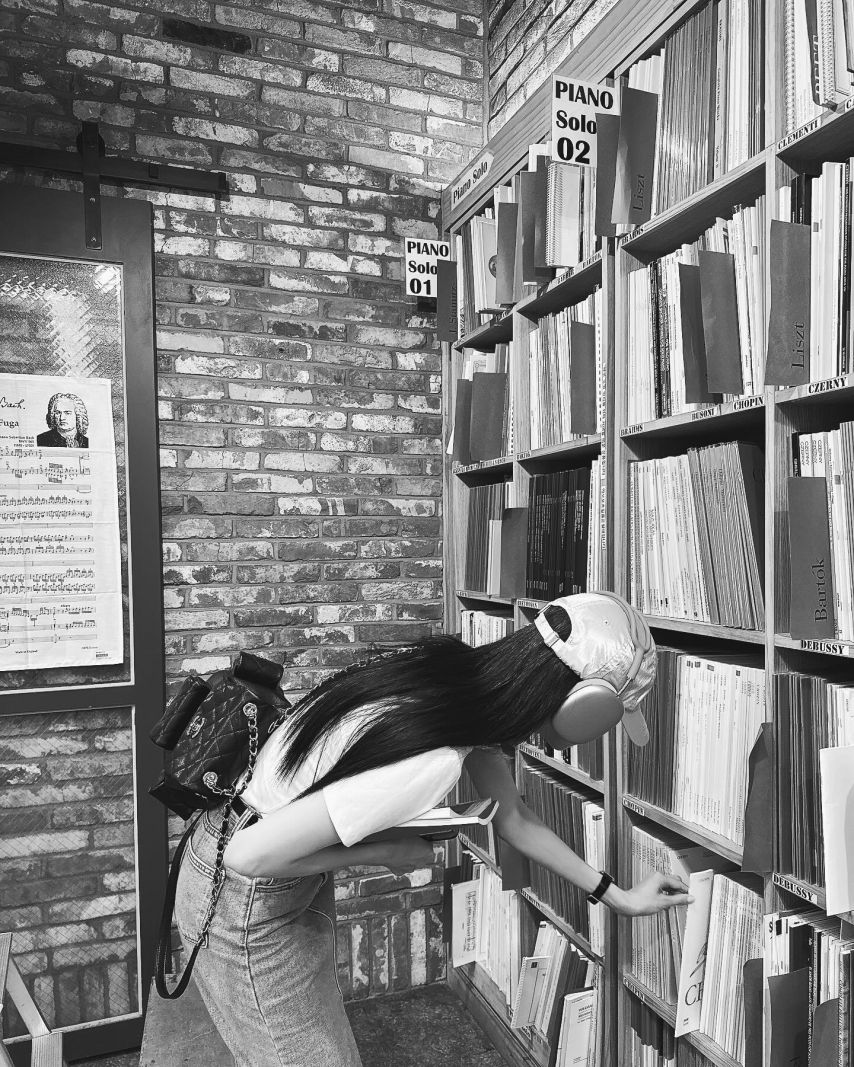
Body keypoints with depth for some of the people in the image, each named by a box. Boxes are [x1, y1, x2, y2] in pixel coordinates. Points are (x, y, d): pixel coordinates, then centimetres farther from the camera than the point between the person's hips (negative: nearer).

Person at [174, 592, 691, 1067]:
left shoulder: (470, 675, -12)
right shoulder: (434, 764, -37)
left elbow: (513, 817, 4)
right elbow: (251, 854, -32)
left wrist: (619, 897, 11)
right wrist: (383, 852, -18)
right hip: (248, 900, -7)